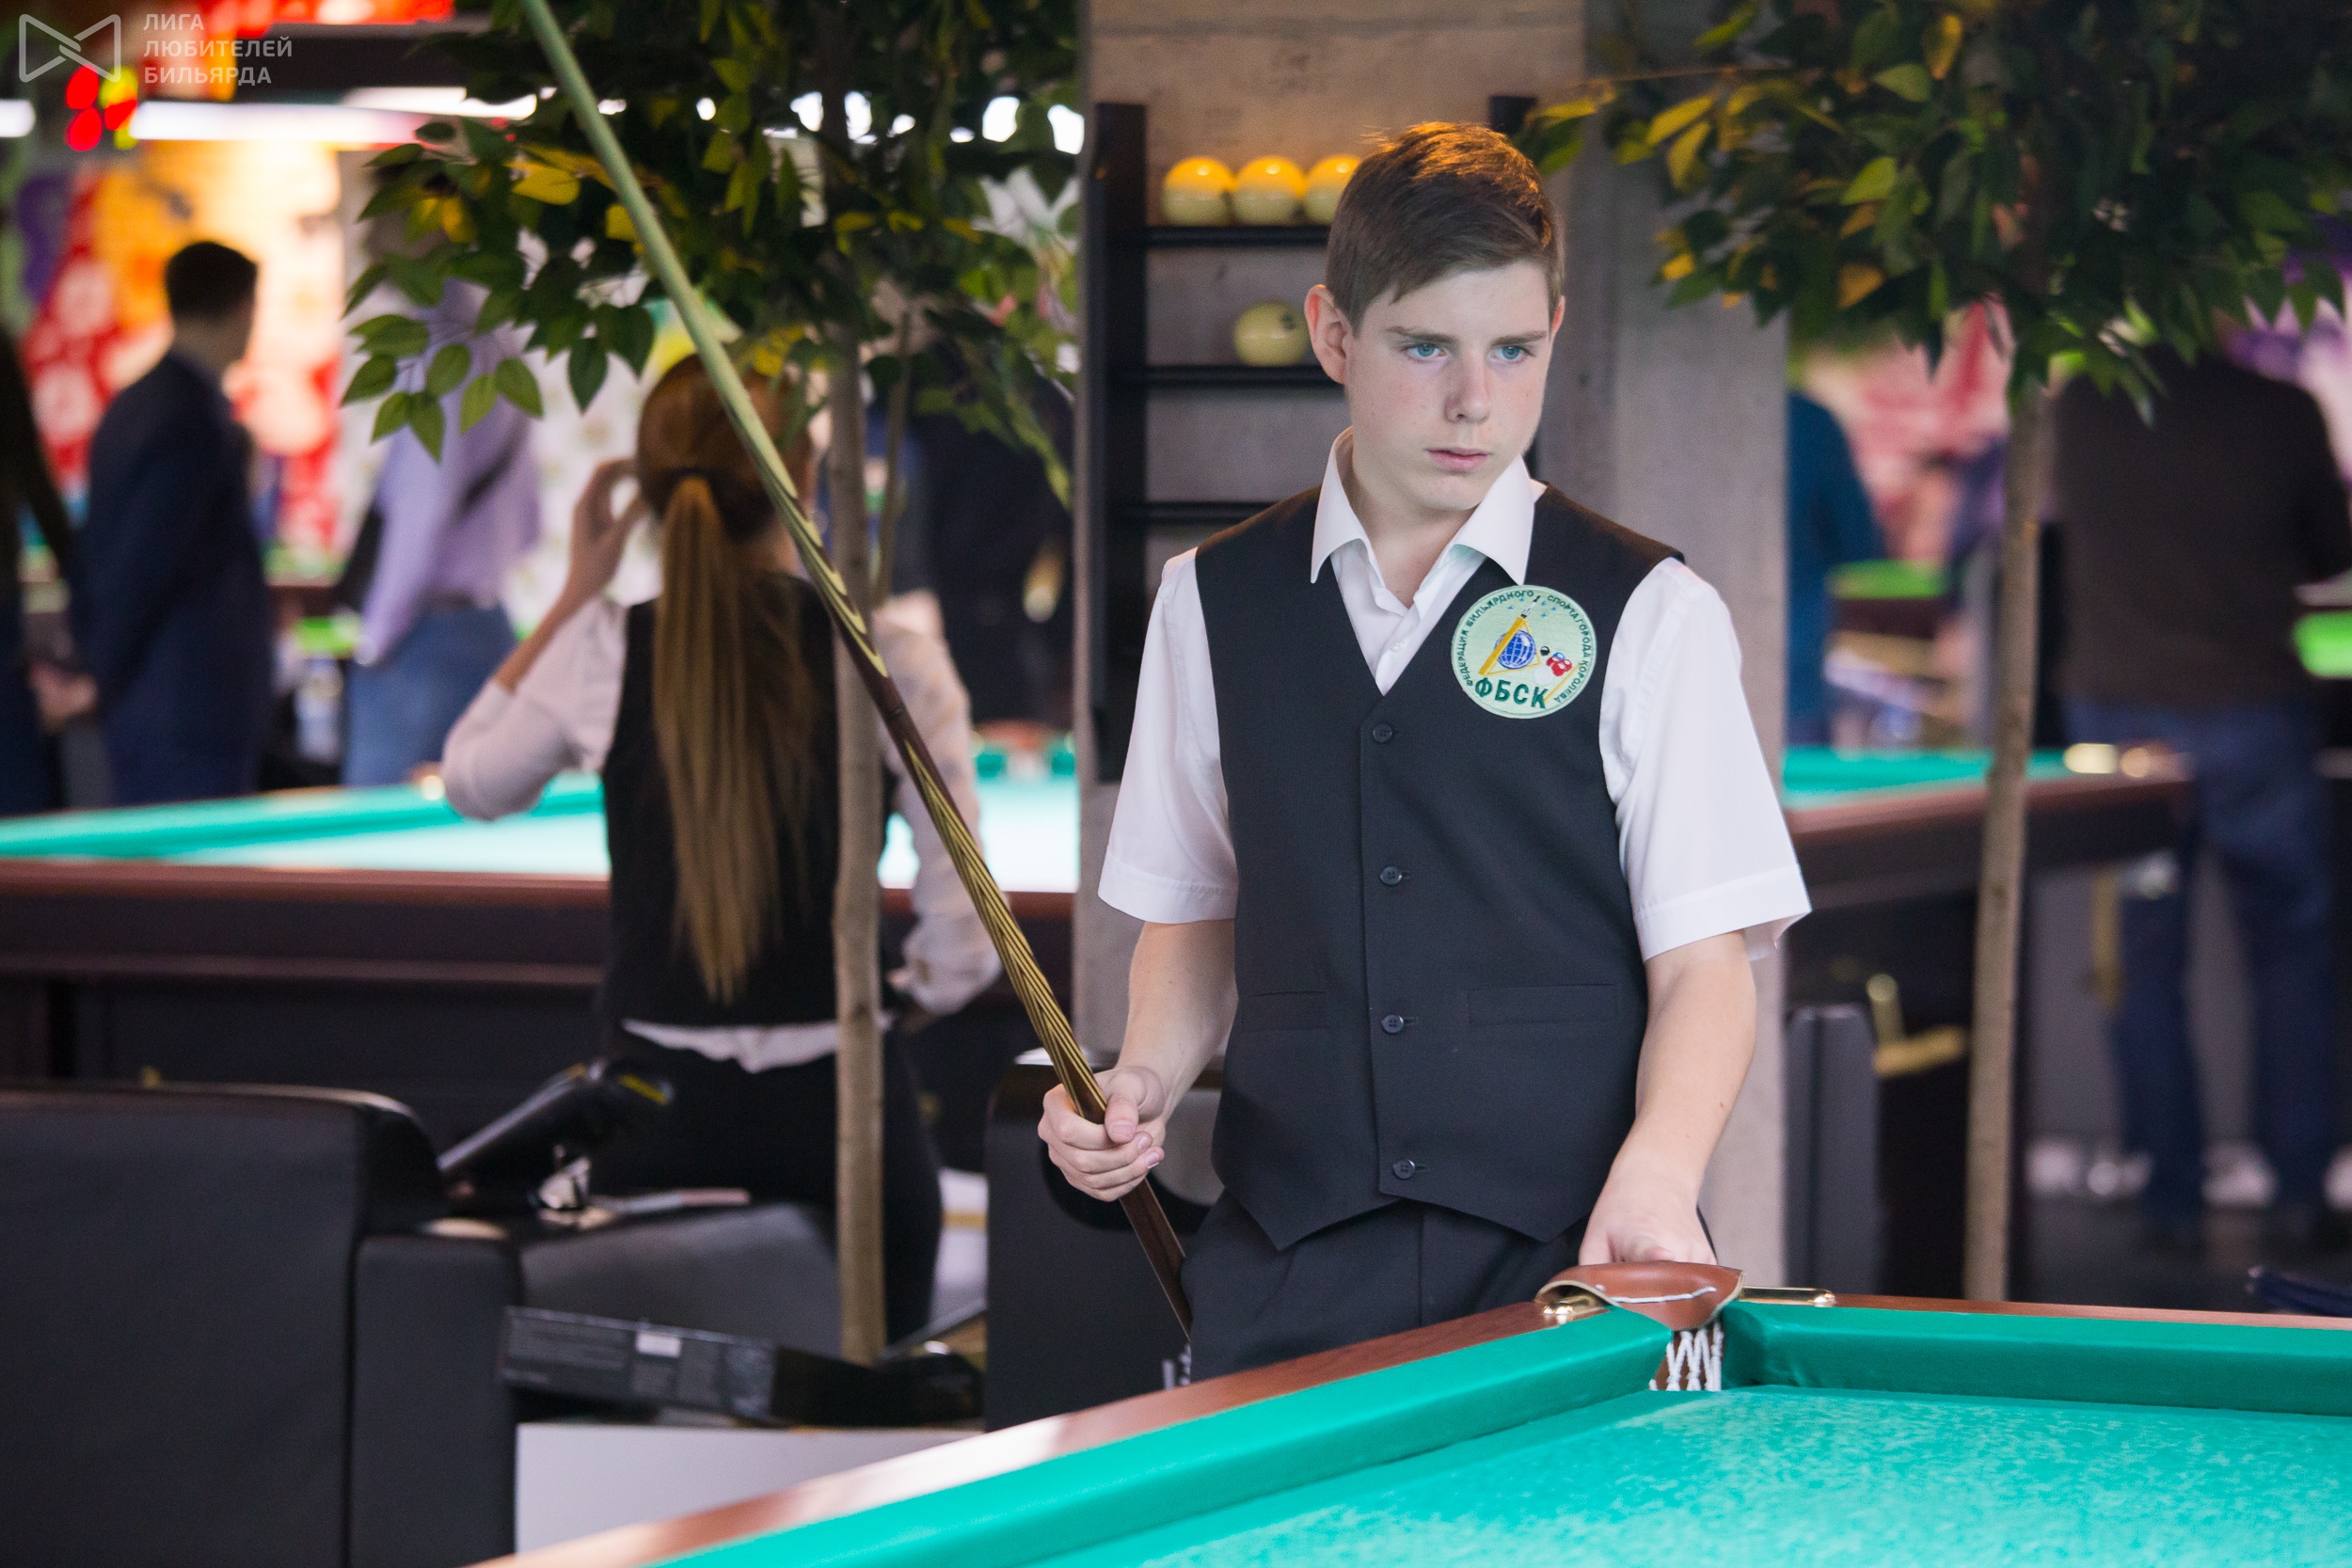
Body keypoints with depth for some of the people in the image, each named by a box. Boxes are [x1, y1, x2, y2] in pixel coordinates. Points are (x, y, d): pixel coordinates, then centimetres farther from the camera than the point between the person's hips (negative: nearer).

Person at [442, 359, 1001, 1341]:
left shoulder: (602, 653, -4)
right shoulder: (895, 662, -7)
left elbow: (469, 781, 18)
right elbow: (963, 950, -5)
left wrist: (578, 590, 18)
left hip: (660, 1124, 1)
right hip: (838, 1107, -1)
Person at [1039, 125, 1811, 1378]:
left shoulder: (1646, 615, 2)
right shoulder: (1212, 604, 11)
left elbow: (1704, 961, -1)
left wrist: (1655, 1178, -19)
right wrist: (1146, 1077, 0)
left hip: (1563, 1271, -2)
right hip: (1288, 1273, 2)